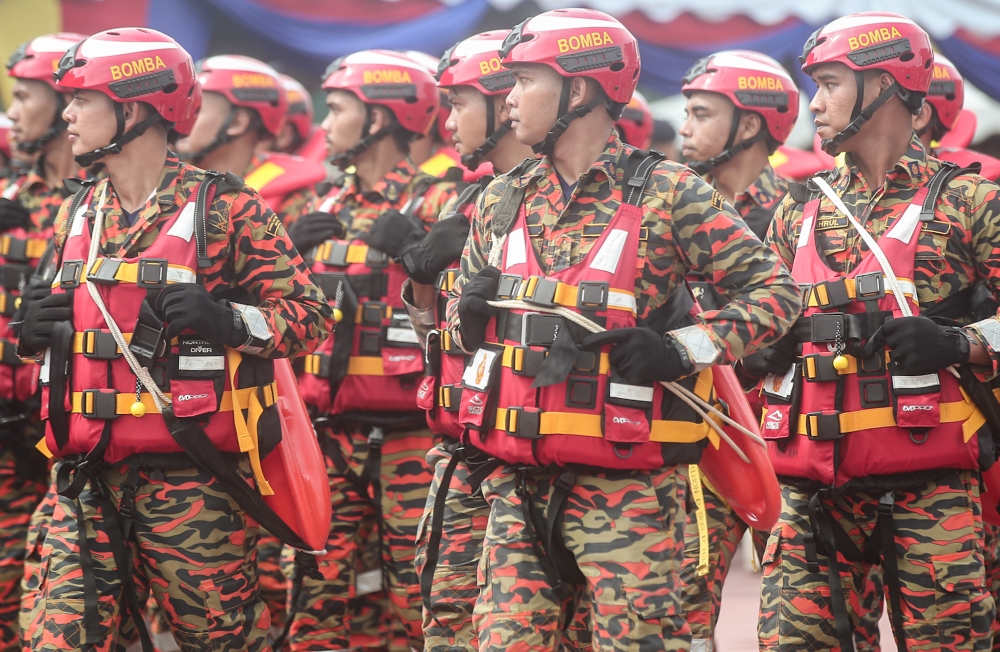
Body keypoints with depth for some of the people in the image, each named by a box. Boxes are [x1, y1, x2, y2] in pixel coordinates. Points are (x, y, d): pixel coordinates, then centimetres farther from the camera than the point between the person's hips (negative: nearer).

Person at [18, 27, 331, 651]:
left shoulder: (227, 209, -5)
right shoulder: (77, 216, 15)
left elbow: (311, 317, -5)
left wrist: (229, 321, -22)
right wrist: (38, 334, 7)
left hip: (192, 475, -6)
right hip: (90, 477, 6)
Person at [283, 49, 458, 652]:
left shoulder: (436, 205, -4)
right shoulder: (328, 209, 18)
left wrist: (418, 250, -21)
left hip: (408, 433, -6)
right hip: (328, 430, 6)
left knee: (424, 599, -5)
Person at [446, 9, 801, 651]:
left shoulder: (668, 194, -4)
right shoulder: (502, 201, 13)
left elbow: (775, 291, -3)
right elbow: (462, 313, 25)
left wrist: (680, 351, -14)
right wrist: (471, 313, 2)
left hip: (626, 484, -5)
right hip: (518, 484, 5)